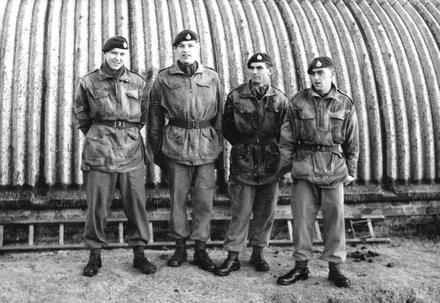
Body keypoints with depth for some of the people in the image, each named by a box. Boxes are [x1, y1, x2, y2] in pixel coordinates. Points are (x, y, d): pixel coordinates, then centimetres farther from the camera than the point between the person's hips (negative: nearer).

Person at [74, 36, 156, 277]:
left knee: (136, 203, 3)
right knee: (97, 205, 1)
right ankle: (94, 255, 16)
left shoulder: (137, 82, 7)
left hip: (132, 149, 2)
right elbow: (80, 114, 16)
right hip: (100, 151, -1)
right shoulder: (89, 82, 3)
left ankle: (139, 254, 16)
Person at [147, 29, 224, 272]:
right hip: (175, 144, -1)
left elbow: (219, 116, 11)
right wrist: (156, 150, 4)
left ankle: (201, 249, 16)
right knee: (177, 198, 6)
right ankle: (180, 247, 20)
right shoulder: (163, 79, 4)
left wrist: (219, 146, 7)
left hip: (206, 145, 1)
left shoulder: (212, 78, 8)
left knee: (204, 200, 4)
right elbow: (155, 118, 7)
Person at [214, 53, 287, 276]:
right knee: (241, 212, -1)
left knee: (266, 211, 10)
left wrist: (271, 147, -2)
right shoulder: (236, 96, 0)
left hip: (270, 164, 2)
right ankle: (232, 257, 10)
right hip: (243, 163, -2)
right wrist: (243, 145, 2)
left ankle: (258, 253, 26)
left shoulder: (279, 99, 3)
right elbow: (226, 128, 7)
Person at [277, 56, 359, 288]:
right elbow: (287, 137, 4)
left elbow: (352, 141, 8)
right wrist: (286, 166, 1)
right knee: (302, 216, 4)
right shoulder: (298, 102, 3)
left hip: (334, 167, 0)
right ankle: (301, 266, 16)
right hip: (304, 166, 0)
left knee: (335, 217, 4)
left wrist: (351, 170, 6)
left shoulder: (345, 104, 4)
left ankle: (334, 267, 17)